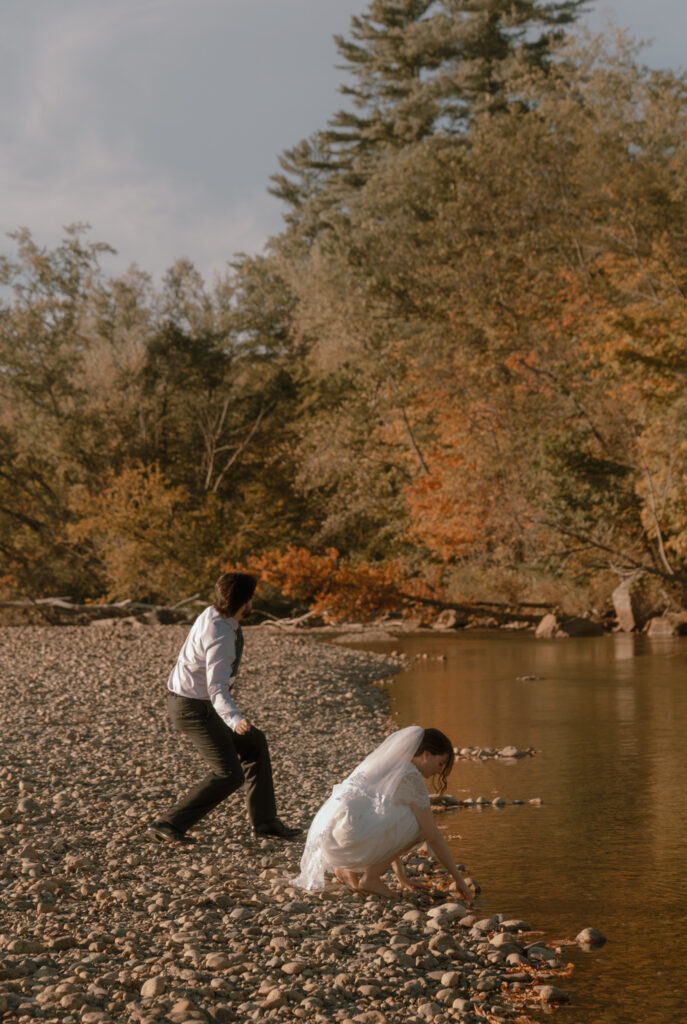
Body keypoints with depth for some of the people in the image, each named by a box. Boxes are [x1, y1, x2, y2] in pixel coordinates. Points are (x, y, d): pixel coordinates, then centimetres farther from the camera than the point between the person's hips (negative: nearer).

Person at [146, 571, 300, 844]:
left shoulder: (212, 614, 0)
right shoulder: (221, 637, -29)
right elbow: (217, 689, -36)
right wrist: (235, 720, -52)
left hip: (186, 698, 10)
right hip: (194, 709, -10)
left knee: (254, 743, 17)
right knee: (229, 775, -10)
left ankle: (264, 820, 23)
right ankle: (165, 826, -12)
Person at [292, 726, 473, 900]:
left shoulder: (383, 763, 25)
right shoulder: (411, 776, -2)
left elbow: (390, 830, 33)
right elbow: (434, 838, -1)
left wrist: (402, 877, 36)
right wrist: (459, 879, 8)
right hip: (348, 839, -9)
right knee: (419, 822, 0)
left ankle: (347, 870, 15)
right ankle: (370, 877, -1)